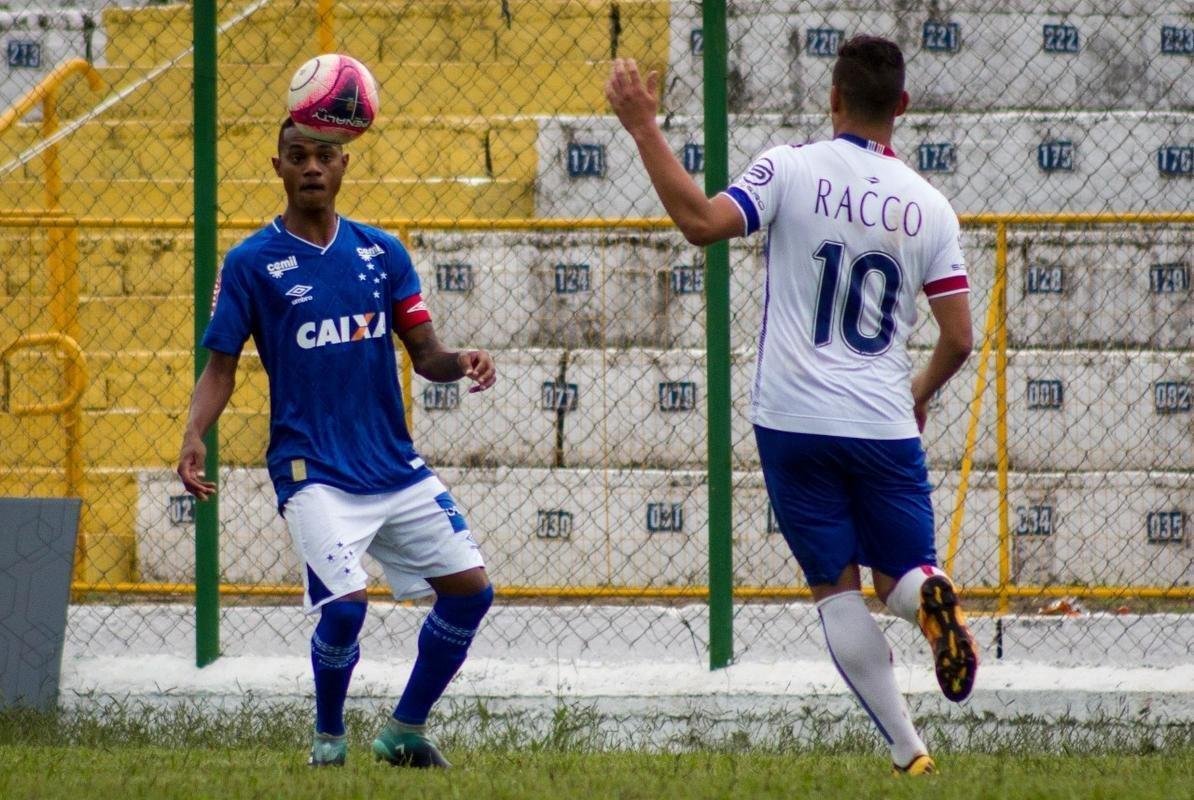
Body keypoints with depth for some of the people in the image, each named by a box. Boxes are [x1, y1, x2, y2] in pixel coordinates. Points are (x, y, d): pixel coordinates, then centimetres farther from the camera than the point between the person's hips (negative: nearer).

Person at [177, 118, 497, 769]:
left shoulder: (382, 252, 8)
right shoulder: (250, 263, -2)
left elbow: (424, 354, 8)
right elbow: (220, 368, -1)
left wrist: (459, 363, -14)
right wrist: (194, 437, -17)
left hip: (396, 465, 5)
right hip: (313, 472, -5)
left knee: (470, 588, 0)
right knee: (345, 601, -21)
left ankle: (405, 732, 17)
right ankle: (328, 736, 7)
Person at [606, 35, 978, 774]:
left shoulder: (791, 171, -7)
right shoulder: (928, 207, 3)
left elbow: (703, 221, -22)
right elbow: (959, 338, 3)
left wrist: (645, 130, -16)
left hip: (793, 421, -1)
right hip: (883, 426, 1)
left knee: (837, 589, 7)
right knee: (901, 573, 13)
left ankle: (908, 750, -2)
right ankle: (928, 594, -25)